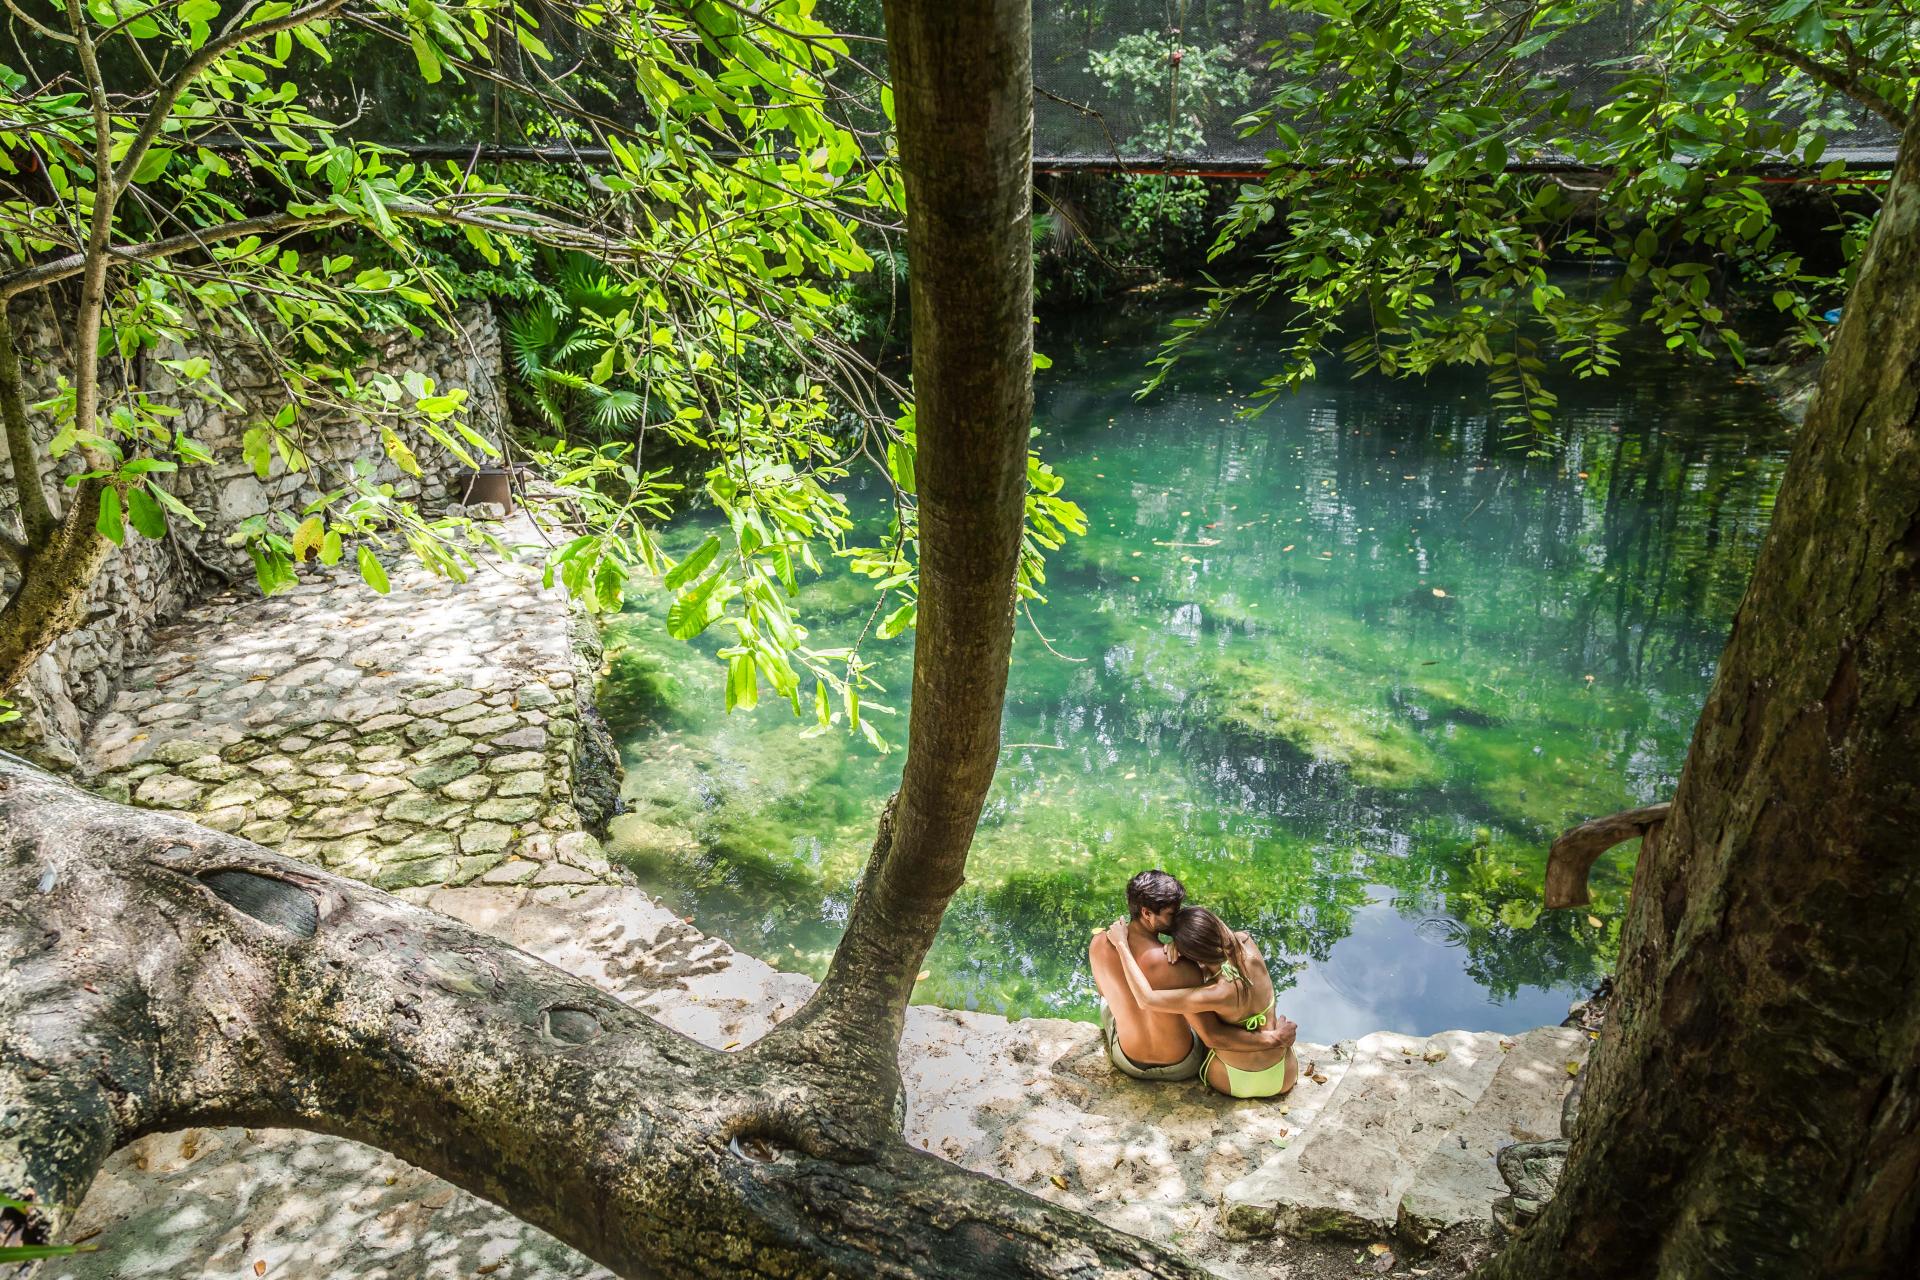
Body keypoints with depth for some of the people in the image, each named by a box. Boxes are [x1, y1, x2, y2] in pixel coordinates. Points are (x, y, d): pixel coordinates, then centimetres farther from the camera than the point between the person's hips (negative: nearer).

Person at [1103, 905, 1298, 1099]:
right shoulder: (1249, 946, -24)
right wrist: (1176, 943, -23)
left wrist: (1121, 943, -29)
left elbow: (1146, 1000, -32)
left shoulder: (1218, 994, -35)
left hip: (1231, 1083, -3)